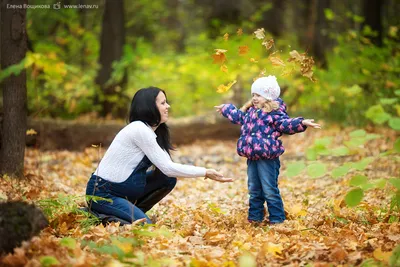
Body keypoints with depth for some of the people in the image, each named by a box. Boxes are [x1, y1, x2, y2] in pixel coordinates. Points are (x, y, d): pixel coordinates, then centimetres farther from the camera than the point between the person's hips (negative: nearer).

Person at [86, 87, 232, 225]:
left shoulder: (149, 131, 10)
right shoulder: (140, 129, -20)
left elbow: (164, 166, 0)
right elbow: (167, 168, -20)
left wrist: (204, 173, -9)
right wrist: (205, 172, -15)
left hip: (121, 190, 9)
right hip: (101, 193, -9)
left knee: (168, 179, 2)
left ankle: (131, 213, 9)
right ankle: (98, 216, -3)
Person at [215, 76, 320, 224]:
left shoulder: (275, 113, -11)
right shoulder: (251, 112, 14)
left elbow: (286, 124, -22)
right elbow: (238, 117, 34)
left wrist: (301, 123, -40)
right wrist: (225, 109, 47)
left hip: (267, 158, -8)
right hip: (252, 157, 8)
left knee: (270, 190, -4)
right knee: (254, 190, 17)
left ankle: (277, 219, 5)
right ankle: (255, 217, 28)